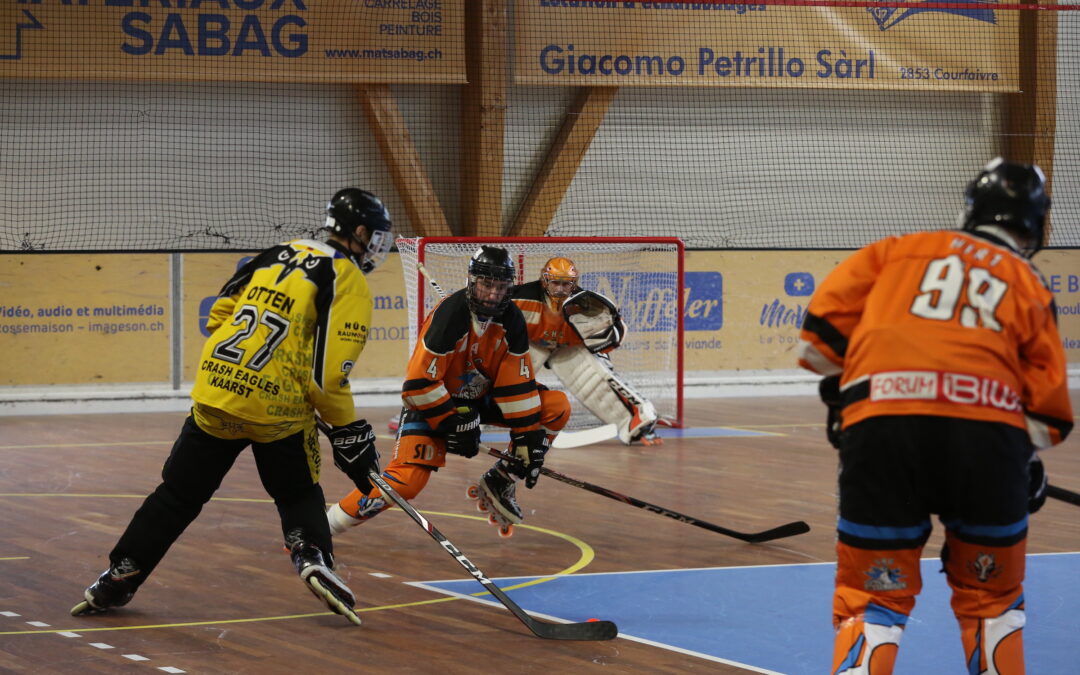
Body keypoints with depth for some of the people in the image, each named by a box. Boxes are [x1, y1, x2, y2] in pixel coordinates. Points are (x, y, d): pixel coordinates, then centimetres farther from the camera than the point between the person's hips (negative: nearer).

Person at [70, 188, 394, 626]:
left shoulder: (281, 253, 15)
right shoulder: (349, 282, -3)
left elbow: (219, 314, 16)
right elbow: (326, 371, -12)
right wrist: (349, 432, -2)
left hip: (216, 390, 4)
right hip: (277, 406, -4)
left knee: (180, 493, 15)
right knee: (299, 495, 18)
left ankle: (118, 580, 15)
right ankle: (313, 558, -7)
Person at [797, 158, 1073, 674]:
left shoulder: (903, 249, 22)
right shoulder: (1029, 286, 21)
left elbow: (826, 317, 13)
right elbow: (1048, 406, 14)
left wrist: (840, 394, 28)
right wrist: (1027, 461, 32)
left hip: (881, 424, 0)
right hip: (987, 435, 0)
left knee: (872, 597, 9)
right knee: (991, 596, 20)